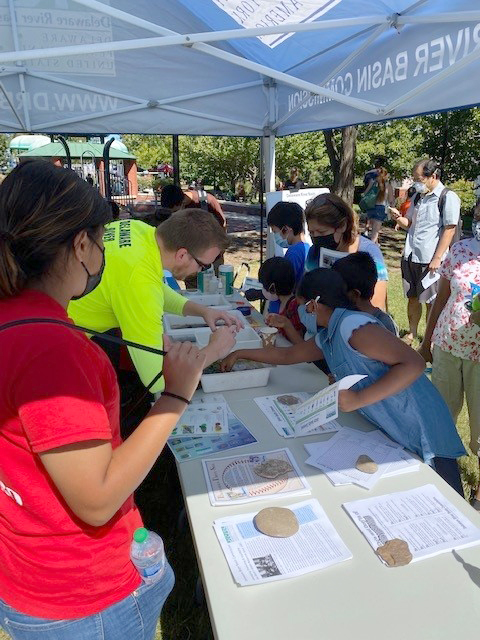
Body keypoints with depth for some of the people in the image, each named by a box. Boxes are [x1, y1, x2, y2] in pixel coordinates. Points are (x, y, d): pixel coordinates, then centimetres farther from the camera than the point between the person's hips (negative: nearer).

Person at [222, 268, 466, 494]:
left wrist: (358, 399, -28)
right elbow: (287, 355, 23)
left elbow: (414, 363, -25)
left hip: (422, 434, -8)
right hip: (389, 433, 9)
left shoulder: (352, 325, -20)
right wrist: (239, 354, 28)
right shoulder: (326, 338, 8)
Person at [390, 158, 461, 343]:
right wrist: (398, 218, -3)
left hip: (430, 260, -6)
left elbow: (449, 230, -12)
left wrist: (437, 258, -16)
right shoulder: (418, 197, 12)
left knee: (431, 302, 5)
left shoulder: (448, 197, -8)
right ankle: (411, 334, 30)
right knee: (412, 298, 15)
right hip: (410, 257, 6)